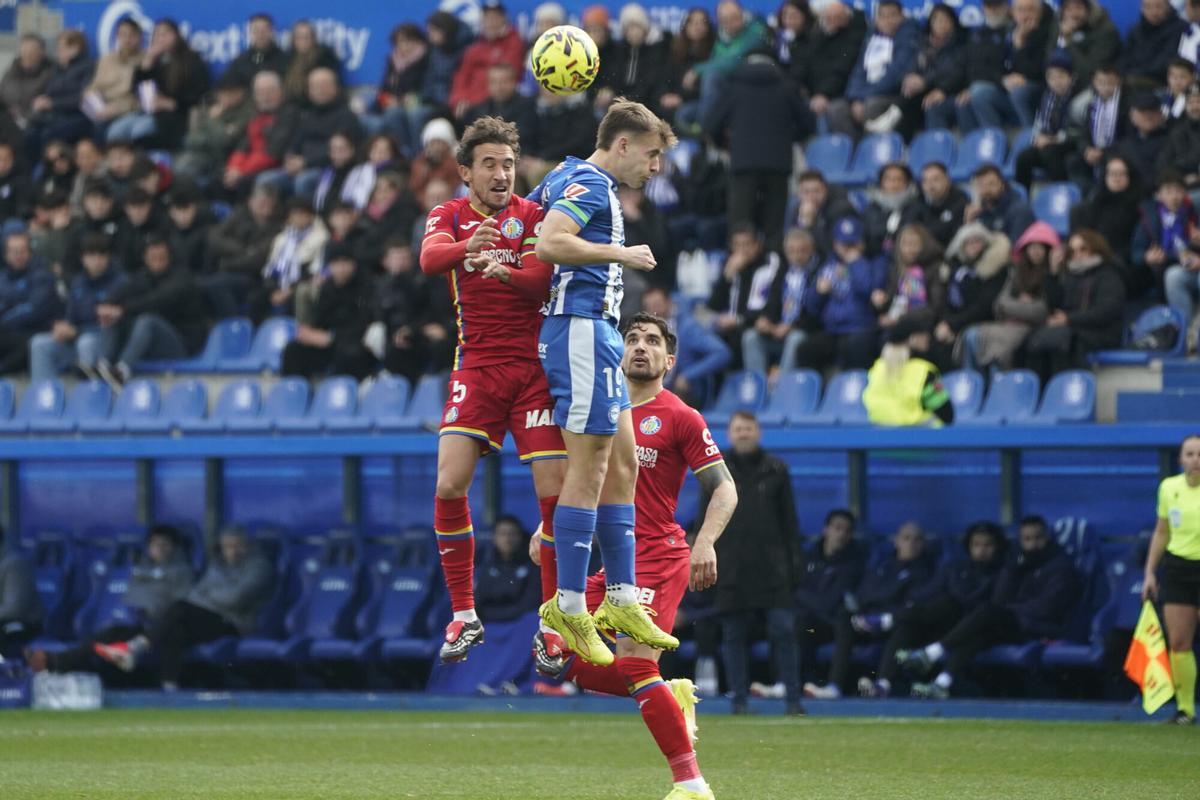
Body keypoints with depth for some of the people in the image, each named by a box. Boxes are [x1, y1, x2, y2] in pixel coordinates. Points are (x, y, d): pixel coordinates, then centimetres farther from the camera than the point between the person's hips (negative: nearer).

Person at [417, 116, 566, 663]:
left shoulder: (532, 216, 4)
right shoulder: (450, 216, 6)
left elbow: (541, 280, -11)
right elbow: (429, 258, -17)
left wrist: (502, 270, -32)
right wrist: (469, 245, -39)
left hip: (535, 366, -1)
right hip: (477, 367, 1)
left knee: (555, 492, -10)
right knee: (449, 486, -12)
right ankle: (464, 615, 0)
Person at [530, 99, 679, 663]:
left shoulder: (570, 178, 20)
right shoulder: (590, 184, -11)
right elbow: (550, 243, -26)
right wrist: (622, 254, -19)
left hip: (594, 335, 11)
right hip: (582, 327, -11)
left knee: (622, 464, 11)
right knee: (589, 467, -10)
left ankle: (622, 599, 12)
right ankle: (568, 606, -9)